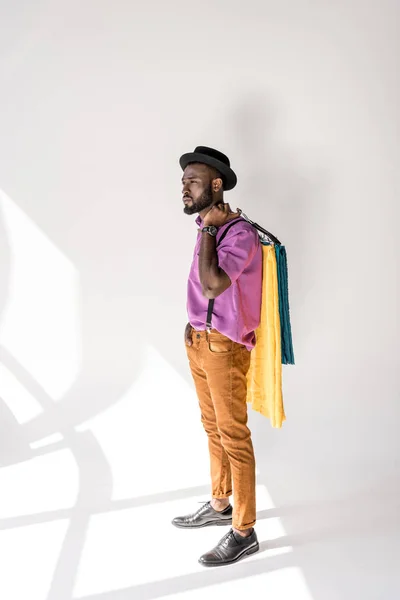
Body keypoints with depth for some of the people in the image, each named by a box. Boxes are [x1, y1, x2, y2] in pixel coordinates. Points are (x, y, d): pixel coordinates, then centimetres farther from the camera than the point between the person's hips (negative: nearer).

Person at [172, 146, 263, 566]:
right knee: (213, 429, 19)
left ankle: (244, 532, 12)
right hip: (198, 342, 9)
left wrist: (207, 229, -20)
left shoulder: (239, 232, -17)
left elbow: (212, 285, -32)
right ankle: (219, 505, 36)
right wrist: (192, 324, 12)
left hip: (224, 347, -9)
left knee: (233, 437, 0)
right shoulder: (210, 230, 10)